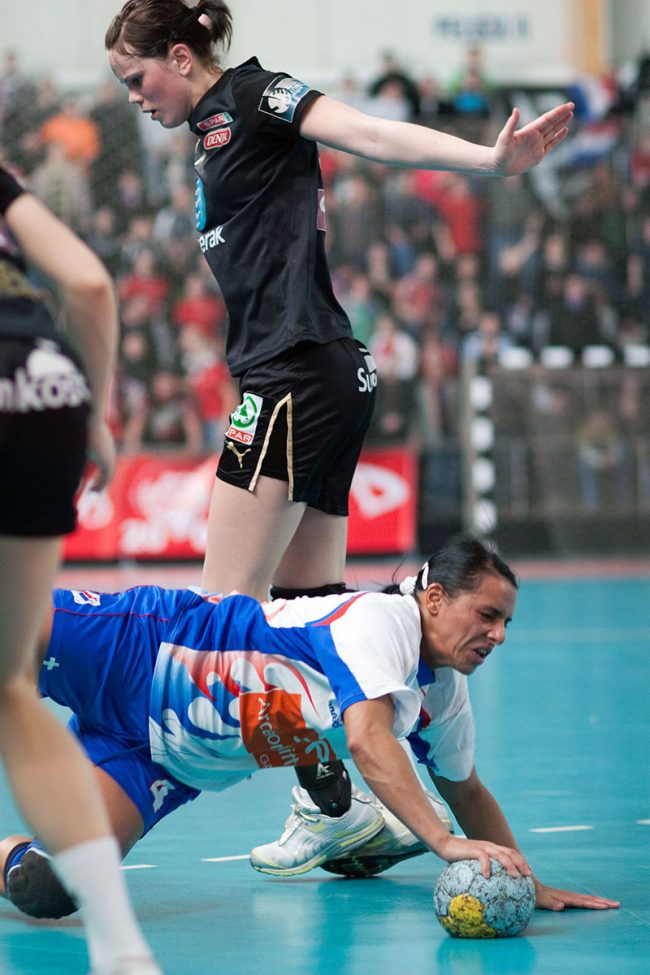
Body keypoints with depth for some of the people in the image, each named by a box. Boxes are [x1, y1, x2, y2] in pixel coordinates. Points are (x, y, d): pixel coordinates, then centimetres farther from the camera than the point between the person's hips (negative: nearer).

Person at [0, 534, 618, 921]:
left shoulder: (445, 698, 3)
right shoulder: (386, 618, -21)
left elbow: (466, 791, 19)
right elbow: (367, 740, -34)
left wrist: (524, 879, 9)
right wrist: (444, 842, -40)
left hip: (170, 767, 6)